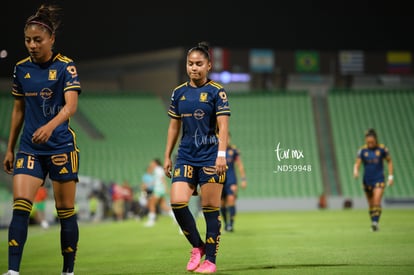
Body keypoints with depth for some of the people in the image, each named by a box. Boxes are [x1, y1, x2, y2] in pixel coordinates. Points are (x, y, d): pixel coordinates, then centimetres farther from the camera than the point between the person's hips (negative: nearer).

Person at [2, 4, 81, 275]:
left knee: (65, 211, 4)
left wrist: (50, 126, -41)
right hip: (29, 148, 3)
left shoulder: (65, 66, -8)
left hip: (61, 147, -3)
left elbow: (71, 105, -22)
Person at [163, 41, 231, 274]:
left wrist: (221, 154, -20)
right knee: (177, 202, -9)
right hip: (186, 156, 4)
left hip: (210, 156, -4)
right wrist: (167, 156, 13)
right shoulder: (179, 93, 9)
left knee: (211, 208, -1)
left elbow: (223, 126, -9)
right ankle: (197, 247, 12)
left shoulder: (216, 91, -4)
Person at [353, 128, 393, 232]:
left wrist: (390, 176, 4)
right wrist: (356, 171, -28)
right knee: (371, 204, 8)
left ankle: (376, 222, -25)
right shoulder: (362, 150, -1)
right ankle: (373, 225, 18)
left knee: (377, 201, -19)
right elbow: (357, 163, -5)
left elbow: (389, 161, 9)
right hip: (367, 180, 2)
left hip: (379, 179, -2)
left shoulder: (382, 148, -3)